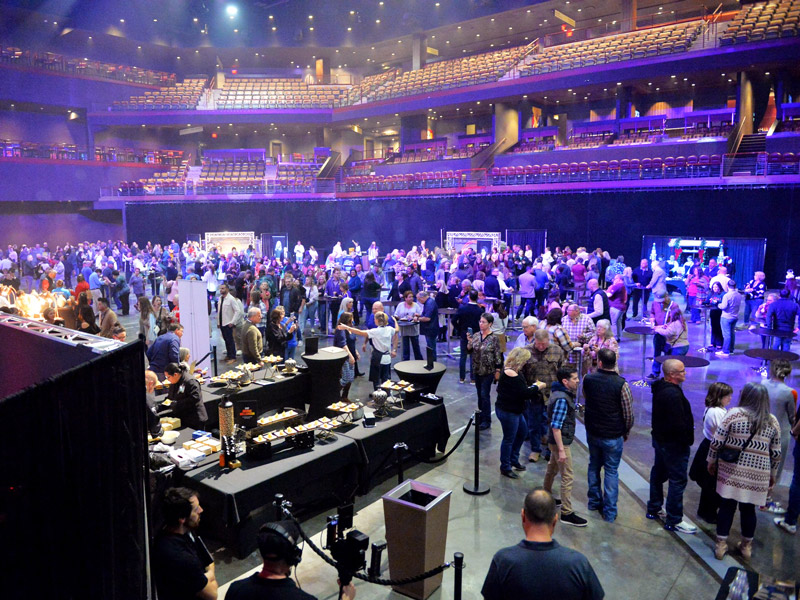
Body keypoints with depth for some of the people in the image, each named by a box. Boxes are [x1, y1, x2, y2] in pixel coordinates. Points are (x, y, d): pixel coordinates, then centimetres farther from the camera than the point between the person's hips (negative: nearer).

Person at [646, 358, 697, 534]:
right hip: (674, 444, -10)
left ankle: (654, 509, 36)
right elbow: (678, 424, -28)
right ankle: (674, 521, 10)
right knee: (678, 480, 1)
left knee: (658, 473, 21)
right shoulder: (673, 394, -29)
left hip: (660, 438, 10)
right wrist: (687, 440, -13)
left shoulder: (660, 387, 3)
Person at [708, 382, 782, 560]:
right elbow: (776, 453, 7)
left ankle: (721, 545, 14)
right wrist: (772, 474, 19)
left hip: (731, 471, -2)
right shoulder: (772, 421, 2)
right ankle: (746, 546, 28)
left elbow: (717, 442, -8)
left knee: (726, 506, 7)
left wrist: (711, 462, 5)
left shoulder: (734, 413, -8)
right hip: (757, 475, 2)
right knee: (748, 509, 14)